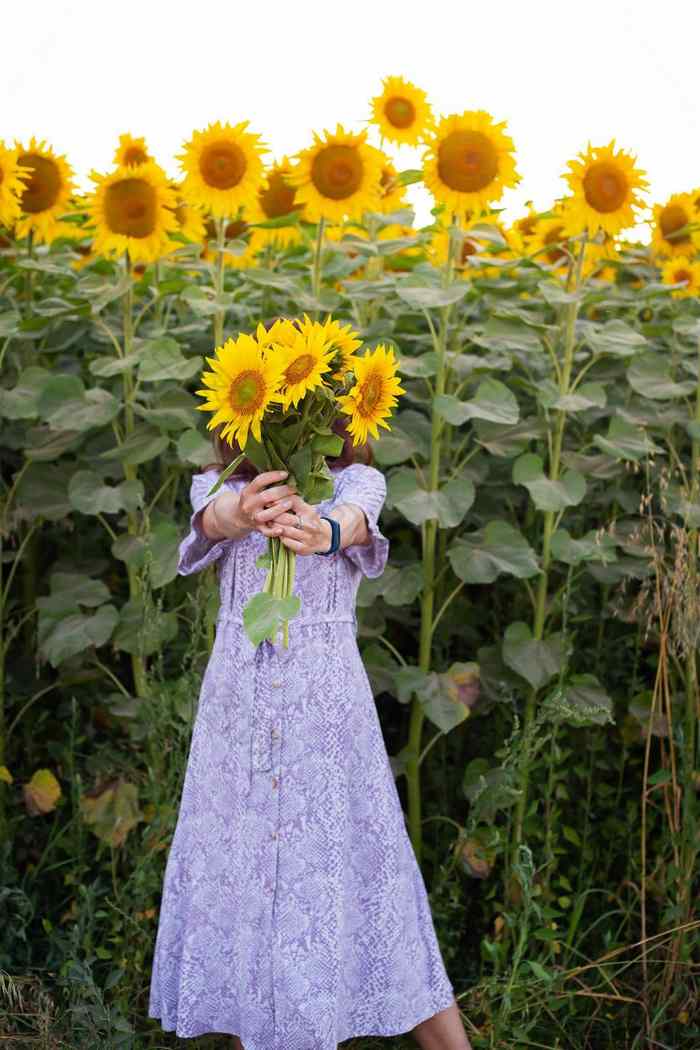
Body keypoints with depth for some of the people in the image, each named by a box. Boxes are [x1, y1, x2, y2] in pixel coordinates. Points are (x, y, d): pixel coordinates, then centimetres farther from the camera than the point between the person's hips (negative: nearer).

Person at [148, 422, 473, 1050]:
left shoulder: (356, 481, 3)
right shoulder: (217, 486, 7)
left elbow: (355, 518, -22)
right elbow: (213, 518, -18)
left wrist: (321, 532, -47)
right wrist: (243, 515, -44)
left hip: (327, 702, -2)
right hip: (237, 702, 2)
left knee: (352, 871, -3)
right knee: (235, 878, 6)